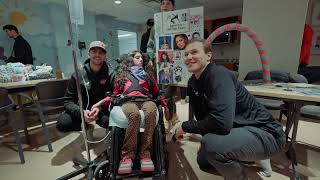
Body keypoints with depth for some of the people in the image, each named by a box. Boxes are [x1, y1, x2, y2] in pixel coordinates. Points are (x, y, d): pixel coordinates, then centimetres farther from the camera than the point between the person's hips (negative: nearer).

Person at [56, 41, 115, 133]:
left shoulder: (111, 74, -7)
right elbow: (68, 101, -3)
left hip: (103, 112, -1)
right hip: (81, 111, 2)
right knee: (62, 123, -23)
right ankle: (87, 126, 3)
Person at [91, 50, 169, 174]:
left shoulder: (148, 73, 31)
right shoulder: (122, 75, 29)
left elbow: (156, 92, 29)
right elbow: (115, 93, 24)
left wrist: (164, 105, 19)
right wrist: (100, 103, 9)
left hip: (146, 100, 1)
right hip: (128, 101, -1)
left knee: (151, 112, -37)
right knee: (134, 114, -38)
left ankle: (145, 153, -32)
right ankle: (127, 154, -30)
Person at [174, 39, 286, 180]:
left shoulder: (218, 74, -26)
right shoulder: (192, 83, -1)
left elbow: (221, 122, -36)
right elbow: (202, 116, 7)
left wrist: (185, 127, -22)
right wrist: (205, 140, -2)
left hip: (264, 132, -8)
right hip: (237, 130, 8)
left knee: (211, 144, -32)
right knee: (203, 161, 18)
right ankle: (249, 157, 30)